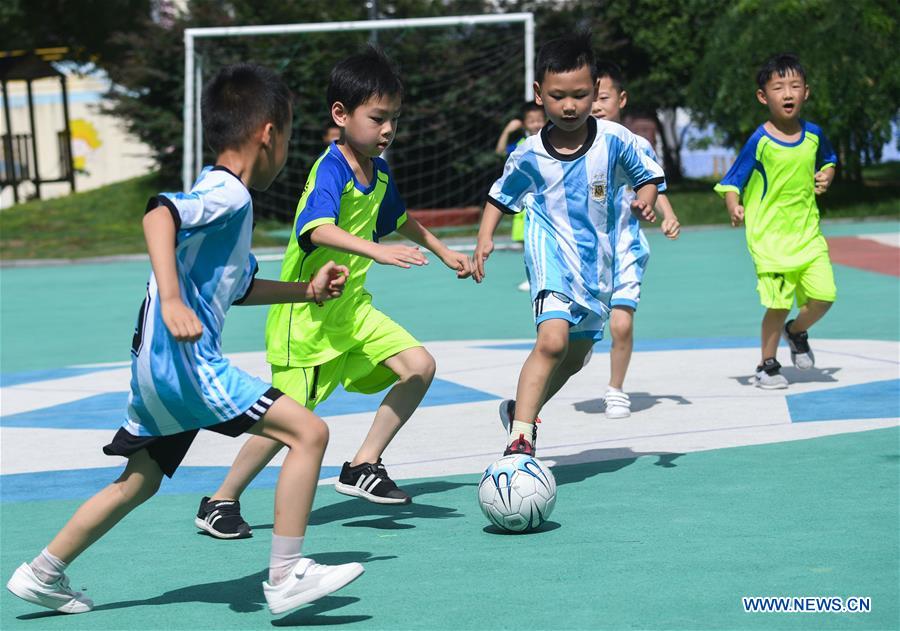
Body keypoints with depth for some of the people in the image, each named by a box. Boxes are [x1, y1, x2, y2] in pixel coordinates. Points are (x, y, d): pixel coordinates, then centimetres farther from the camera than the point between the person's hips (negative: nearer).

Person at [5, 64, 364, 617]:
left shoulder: (226, 200, 19)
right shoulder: (229, 194, -12)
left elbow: (239, 286, 33)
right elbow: (159, 216, -30)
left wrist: (306, 291, 31)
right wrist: (172, 301, -39)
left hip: (156, 367, 10)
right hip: (184, 362, -10)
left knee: (140, 481, 23)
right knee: (309, 431, -12)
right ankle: (287, 576, -11)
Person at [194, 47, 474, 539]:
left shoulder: (378, 172, 5)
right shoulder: (331, 171, -22)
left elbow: (398, 219, 28)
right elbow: (318, 228, -42)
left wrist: (444, 252, 34)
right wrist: (377, 251, -54)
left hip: (352, 307, 8)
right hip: (306, 314, -8)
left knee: (419, 366, -5)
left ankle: (363, 467, 6)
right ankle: (220, 503, 11)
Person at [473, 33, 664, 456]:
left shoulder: (614, 140, -8)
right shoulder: (529, 155, -7)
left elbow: (648, 175, 8)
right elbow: (500, 195, 10)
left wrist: (646, 200, -13)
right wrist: (485, 237, -3)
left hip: (599, 261, 4)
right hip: (552, 255, -3)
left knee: (575, 357, 16)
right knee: (552, 339, -27)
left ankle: (522, 411, 42)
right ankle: (519, 439, -27)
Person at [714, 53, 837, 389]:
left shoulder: (813, 134, 3)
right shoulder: (760, 142, -11)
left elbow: (828, 160, 25)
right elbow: (732, 182, -9)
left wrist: (826, 176, 3)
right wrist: (734, 208, -28)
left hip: (808, 232, 4)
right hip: (769, 236, -4)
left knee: (824, 295, -5)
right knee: (779, 304, -6)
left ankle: (796, 331, 28)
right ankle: (768, 365, 15)